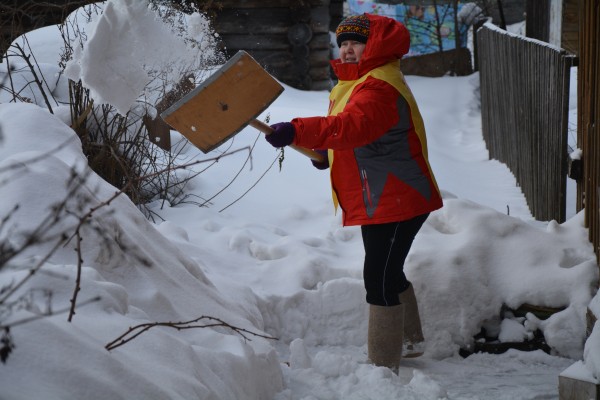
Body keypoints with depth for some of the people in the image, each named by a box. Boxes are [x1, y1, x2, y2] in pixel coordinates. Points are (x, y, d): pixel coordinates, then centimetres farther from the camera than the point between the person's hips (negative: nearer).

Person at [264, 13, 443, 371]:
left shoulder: (379, 89, -21)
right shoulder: (360, 83, 15)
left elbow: (353, 126, -40)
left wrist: (297, 131, -49)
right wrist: (326, 152, 7)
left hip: (396, 203, -12)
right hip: (381, 201, 12)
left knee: (380, 279, -10)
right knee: (389, 274, 24)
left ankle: (384, 365, -2)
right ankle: (411, 340, 44)